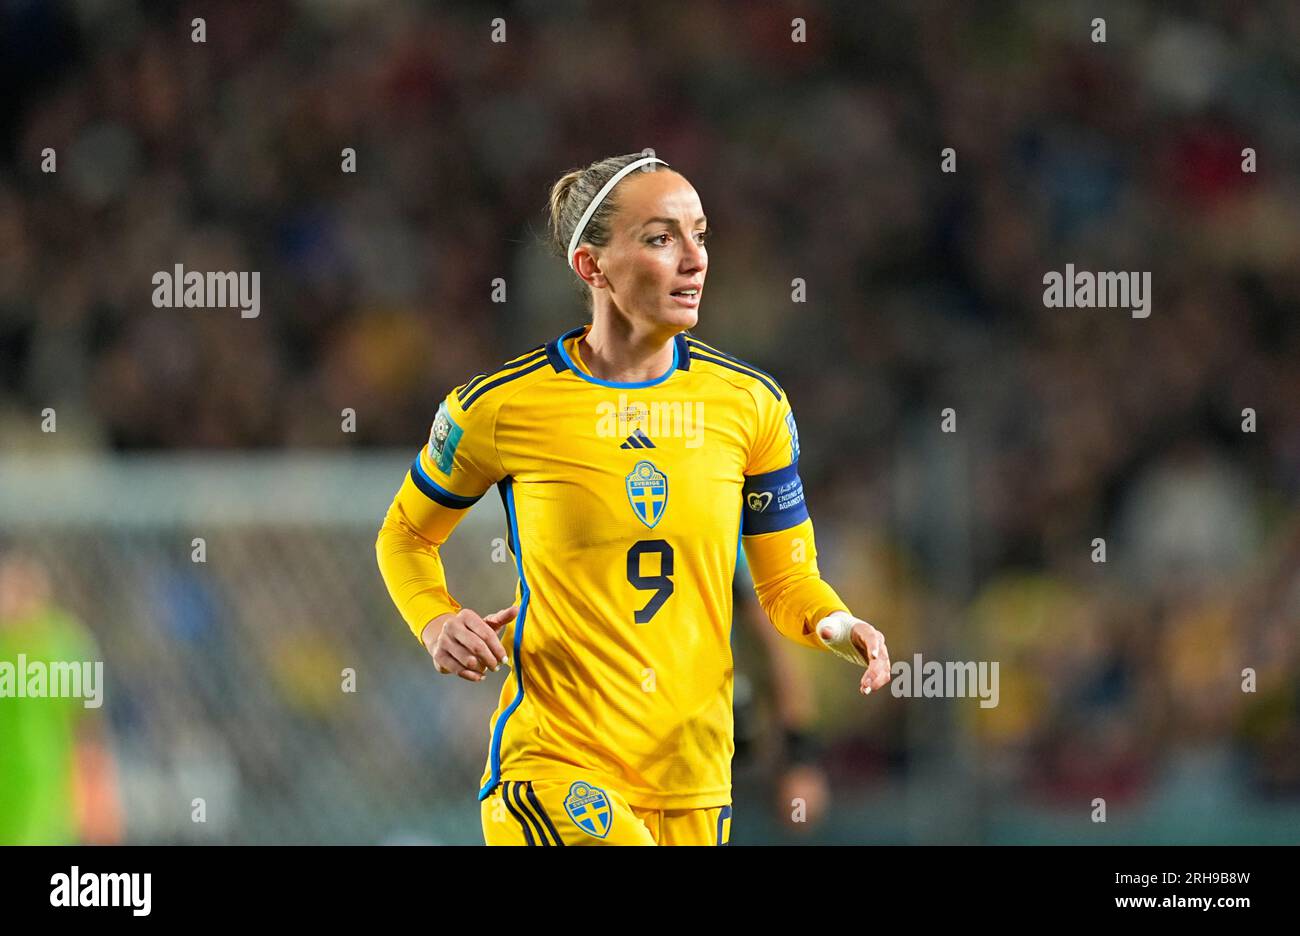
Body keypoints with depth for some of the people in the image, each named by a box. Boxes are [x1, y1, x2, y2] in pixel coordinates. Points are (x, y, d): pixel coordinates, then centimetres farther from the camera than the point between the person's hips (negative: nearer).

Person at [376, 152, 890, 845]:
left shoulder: (750, 403, 4)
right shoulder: (500, 407, -4)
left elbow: (786, 577, 13)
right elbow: (405, 537, 13)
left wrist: (835, 626, -9)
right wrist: (437, 624, -7)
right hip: (551, 764, -4)